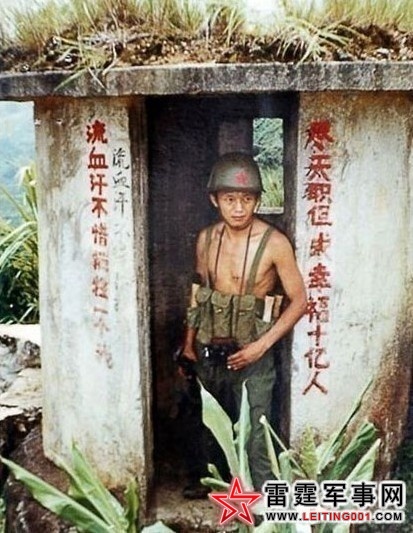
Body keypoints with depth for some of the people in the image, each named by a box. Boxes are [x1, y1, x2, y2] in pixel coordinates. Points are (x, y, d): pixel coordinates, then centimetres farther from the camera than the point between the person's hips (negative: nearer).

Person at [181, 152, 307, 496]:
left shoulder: (274, 243, -16)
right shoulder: (206, 239, -1)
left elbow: (299, 300, -11)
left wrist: (262, 345, -17)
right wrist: (190, 339, 10)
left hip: (250, 354, -5)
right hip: (208, 351, 5)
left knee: (254, 436, 1)